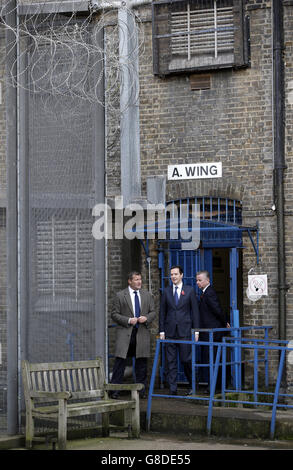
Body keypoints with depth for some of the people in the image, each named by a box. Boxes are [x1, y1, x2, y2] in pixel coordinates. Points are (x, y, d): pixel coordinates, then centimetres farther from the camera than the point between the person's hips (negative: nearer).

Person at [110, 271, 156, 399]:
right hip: (125, 333, -3)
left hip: (142, 333, 3)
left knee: (142, 363, 6)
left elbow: (153, 312, 14)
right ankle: (114, 391, -3)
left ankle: (141, 391, 14)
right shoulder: (120, 296, 1)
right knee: (120, 361, -7)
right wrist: (128, 320, -13)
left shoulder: (147, 295, 12)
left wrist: (146, 318, -8)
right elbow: (114, 314, -1)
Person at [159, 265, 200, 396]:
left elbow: (195, 311, 3)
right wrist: (161, 331, 3)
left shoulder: (190, 290, 4)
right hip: (170, 331, 2)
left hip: (185, 330, -2)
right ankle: (173, 388, 4)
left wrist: (196, 331, -2)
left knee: (186, 359, -3)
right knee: (171, 361, 1)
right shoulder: (166, 291, 9)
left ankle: (192, 385, 15)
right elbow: (162, 312, 9)